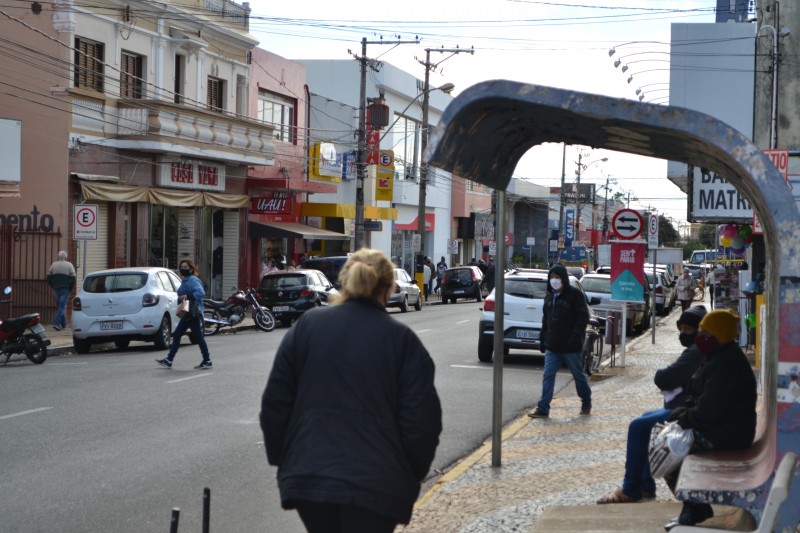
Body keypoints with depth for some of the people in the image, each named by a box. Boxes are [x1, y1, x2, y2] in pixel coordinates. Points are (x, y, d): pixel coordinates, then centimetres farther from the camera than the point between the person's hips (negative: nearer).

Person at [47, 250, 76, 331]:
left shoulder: (54, 265, 8)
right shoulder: (69, 265, -3)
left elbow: (48, 277, 9)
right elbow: (73, 278, -8)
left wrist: (52, 287, 17)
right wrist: (71, 288, 2)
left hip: (56, 288, 4)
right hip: (65, 289, -4)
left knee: (59, 305, 15)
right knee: (62, 306, -7)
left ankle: (63, 324, 20)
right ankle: (57, 323, -19)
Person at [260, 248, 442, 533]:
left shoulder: (306, 326, 6)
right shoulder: (402, 339, -1)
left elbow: (275, 403, 6)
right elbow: (422, 421, -4)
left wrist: (282, 460, 16)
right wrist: (410, 478, 9)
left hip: (308, 477, 3)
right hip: (374, 485, -3)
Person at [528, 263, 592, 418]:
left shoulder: (575, 295, -8)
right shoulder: (549, 296, 12)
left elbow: (583, 318, -12)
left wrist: (575, 337, -20)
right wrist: (543, 339, 12)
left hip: (570, 347, -5)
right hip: (552, 346, 5)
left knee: (578, 375, 9)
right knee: (548, 375, -1)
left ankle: (586, 402, 29)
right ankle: (543, 408, -2)